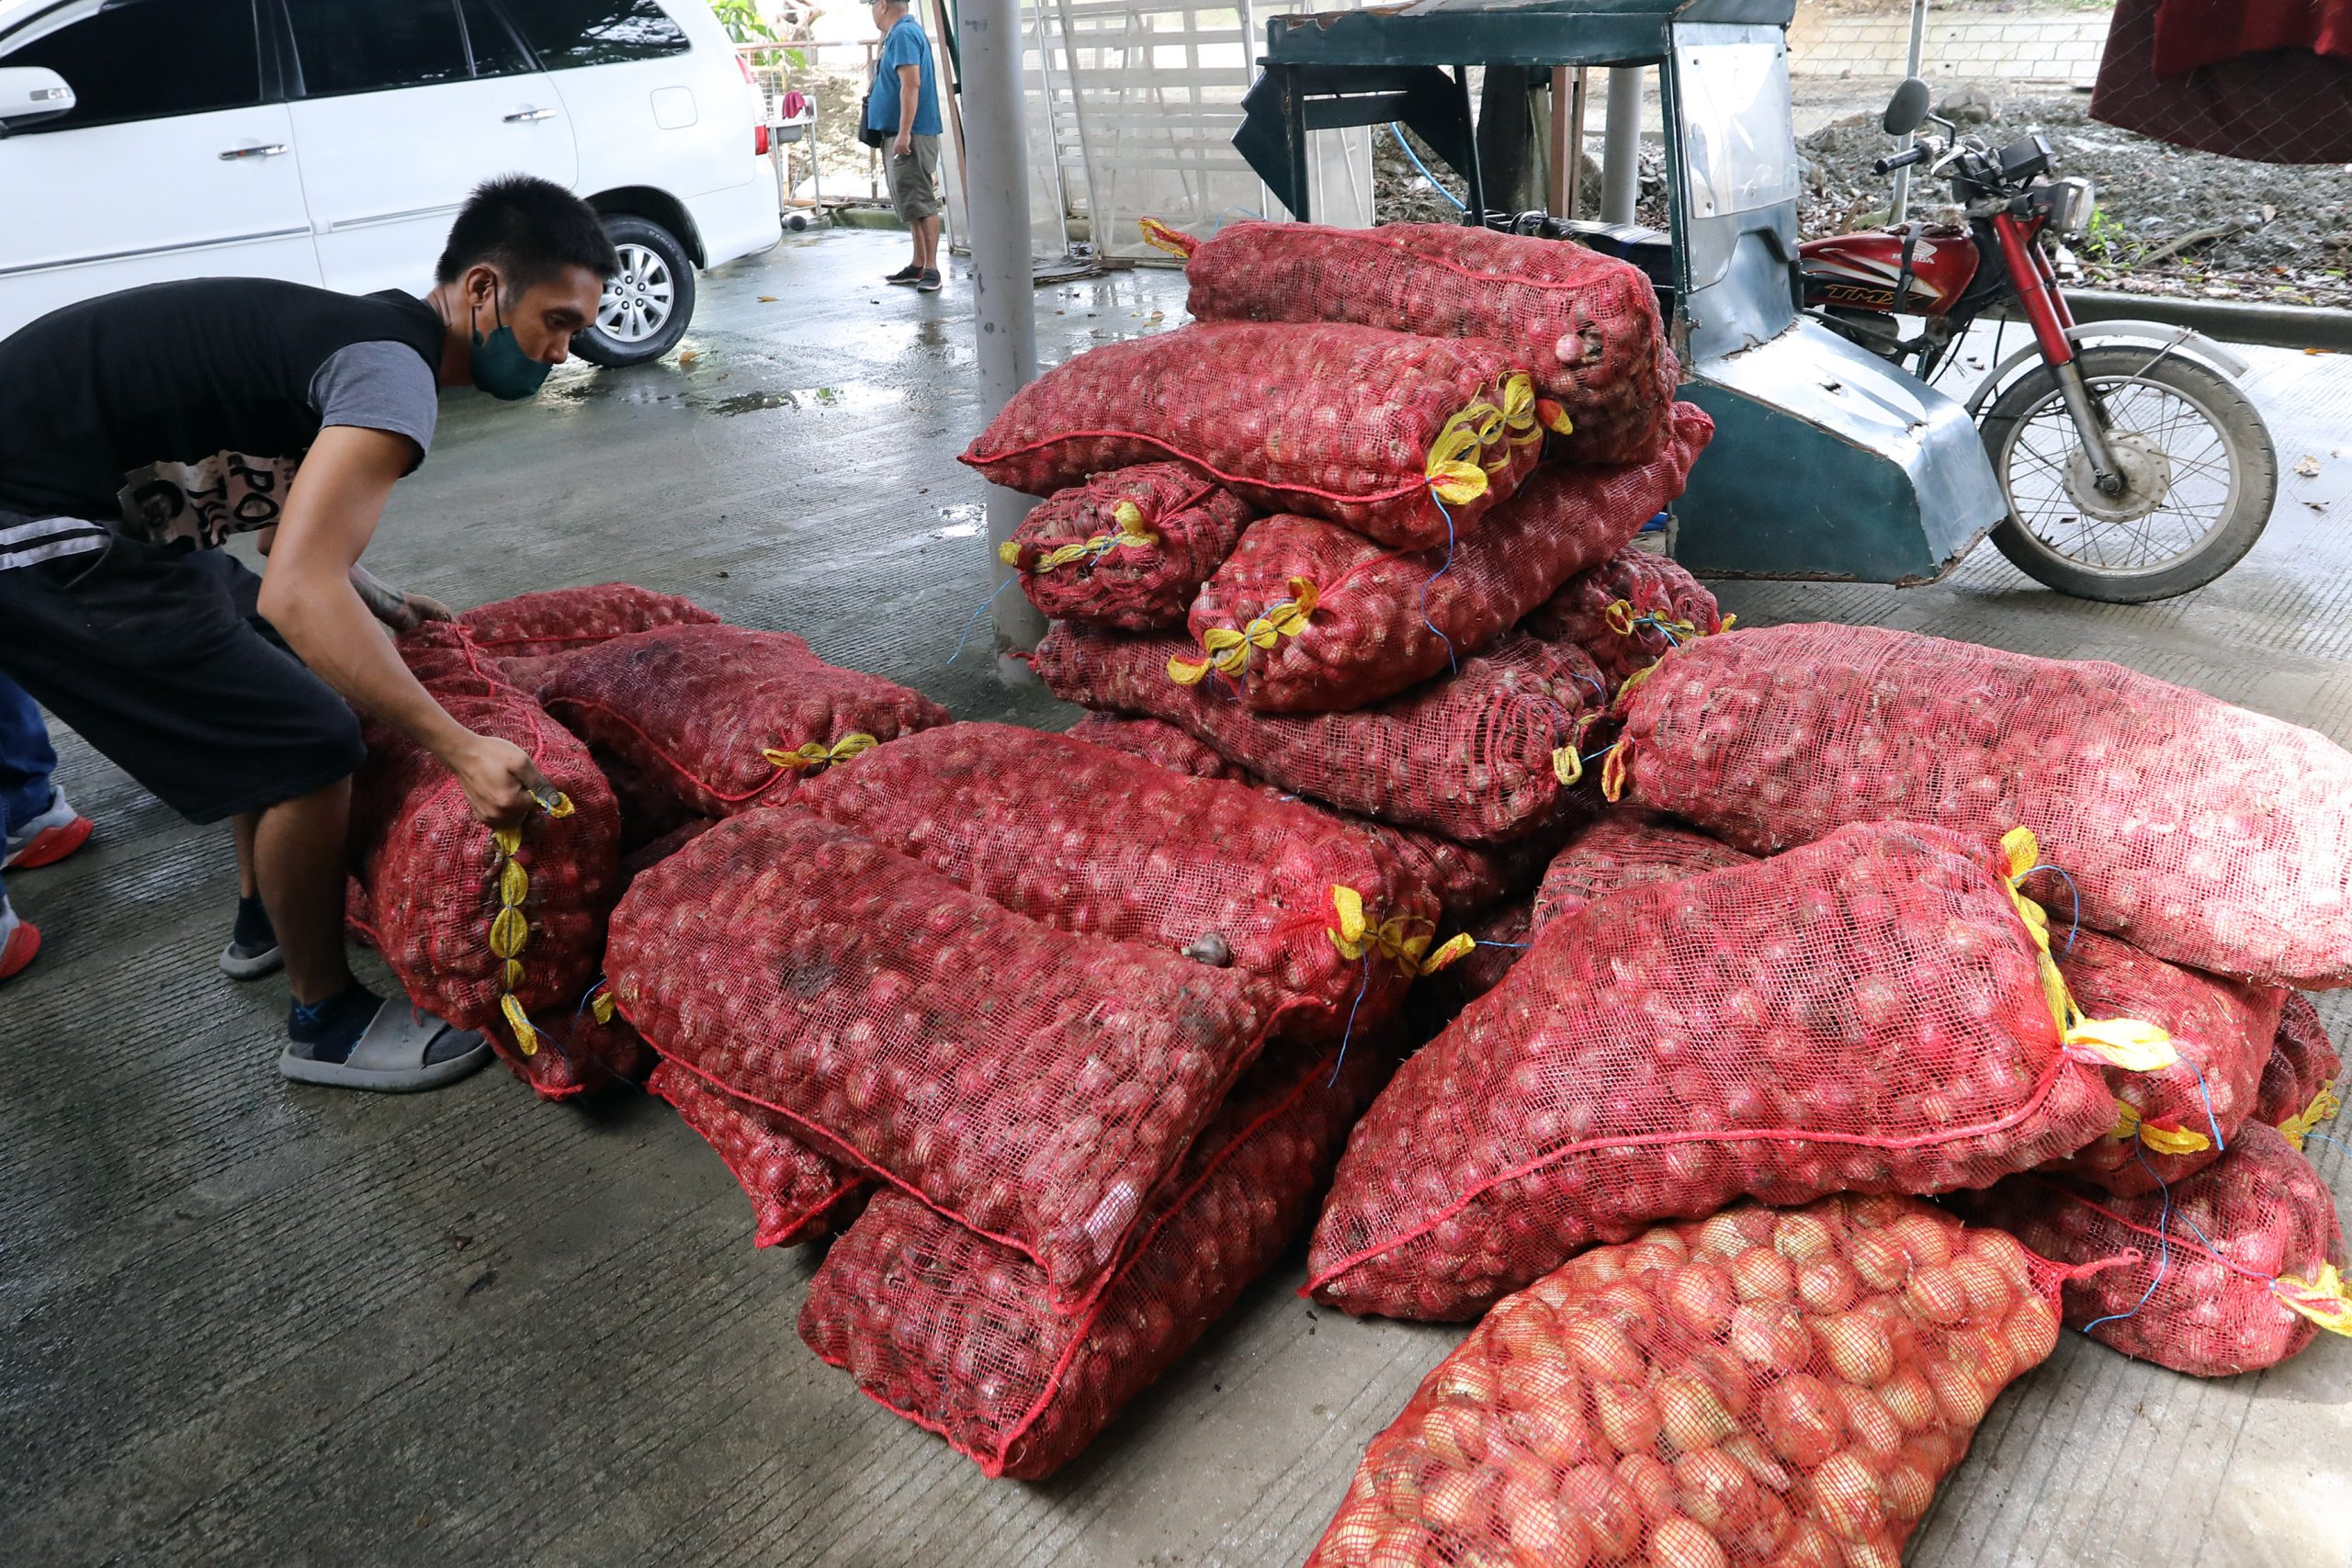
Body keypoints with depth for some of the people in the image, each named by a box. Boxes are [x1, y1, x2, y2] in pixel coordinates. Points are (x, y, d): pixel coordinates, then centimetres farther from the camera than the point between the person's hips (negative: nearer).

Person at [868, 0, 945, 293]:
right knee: (910, 203, 13)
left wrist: (904, 133, -26)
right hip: (899, 134, 11)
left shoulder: (903, 33, -13)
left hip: (911, 135, -11)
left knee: (920, 203, -10)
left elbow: (911, 84, -23)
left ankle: (931, 268, -10)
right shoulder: (900, 33, 18)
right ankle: (918, 265, 18)